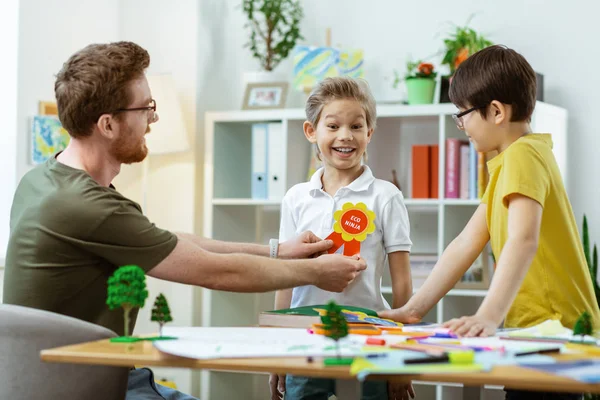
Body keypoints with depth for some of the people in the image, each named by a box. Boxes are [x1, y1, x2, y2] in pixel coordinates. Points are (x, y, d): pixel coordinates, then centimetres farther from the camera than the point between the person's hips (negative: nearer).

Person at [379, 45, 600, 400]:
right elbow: (466, 245, 13)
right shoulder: (507, 162, 17)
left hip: (555, 328, -9)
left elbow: (523, 241, -29)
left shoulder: (524, 155, -14)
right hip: (532, 329, 9)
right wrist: (415, 308, 7)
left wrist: (489, 316, -39)